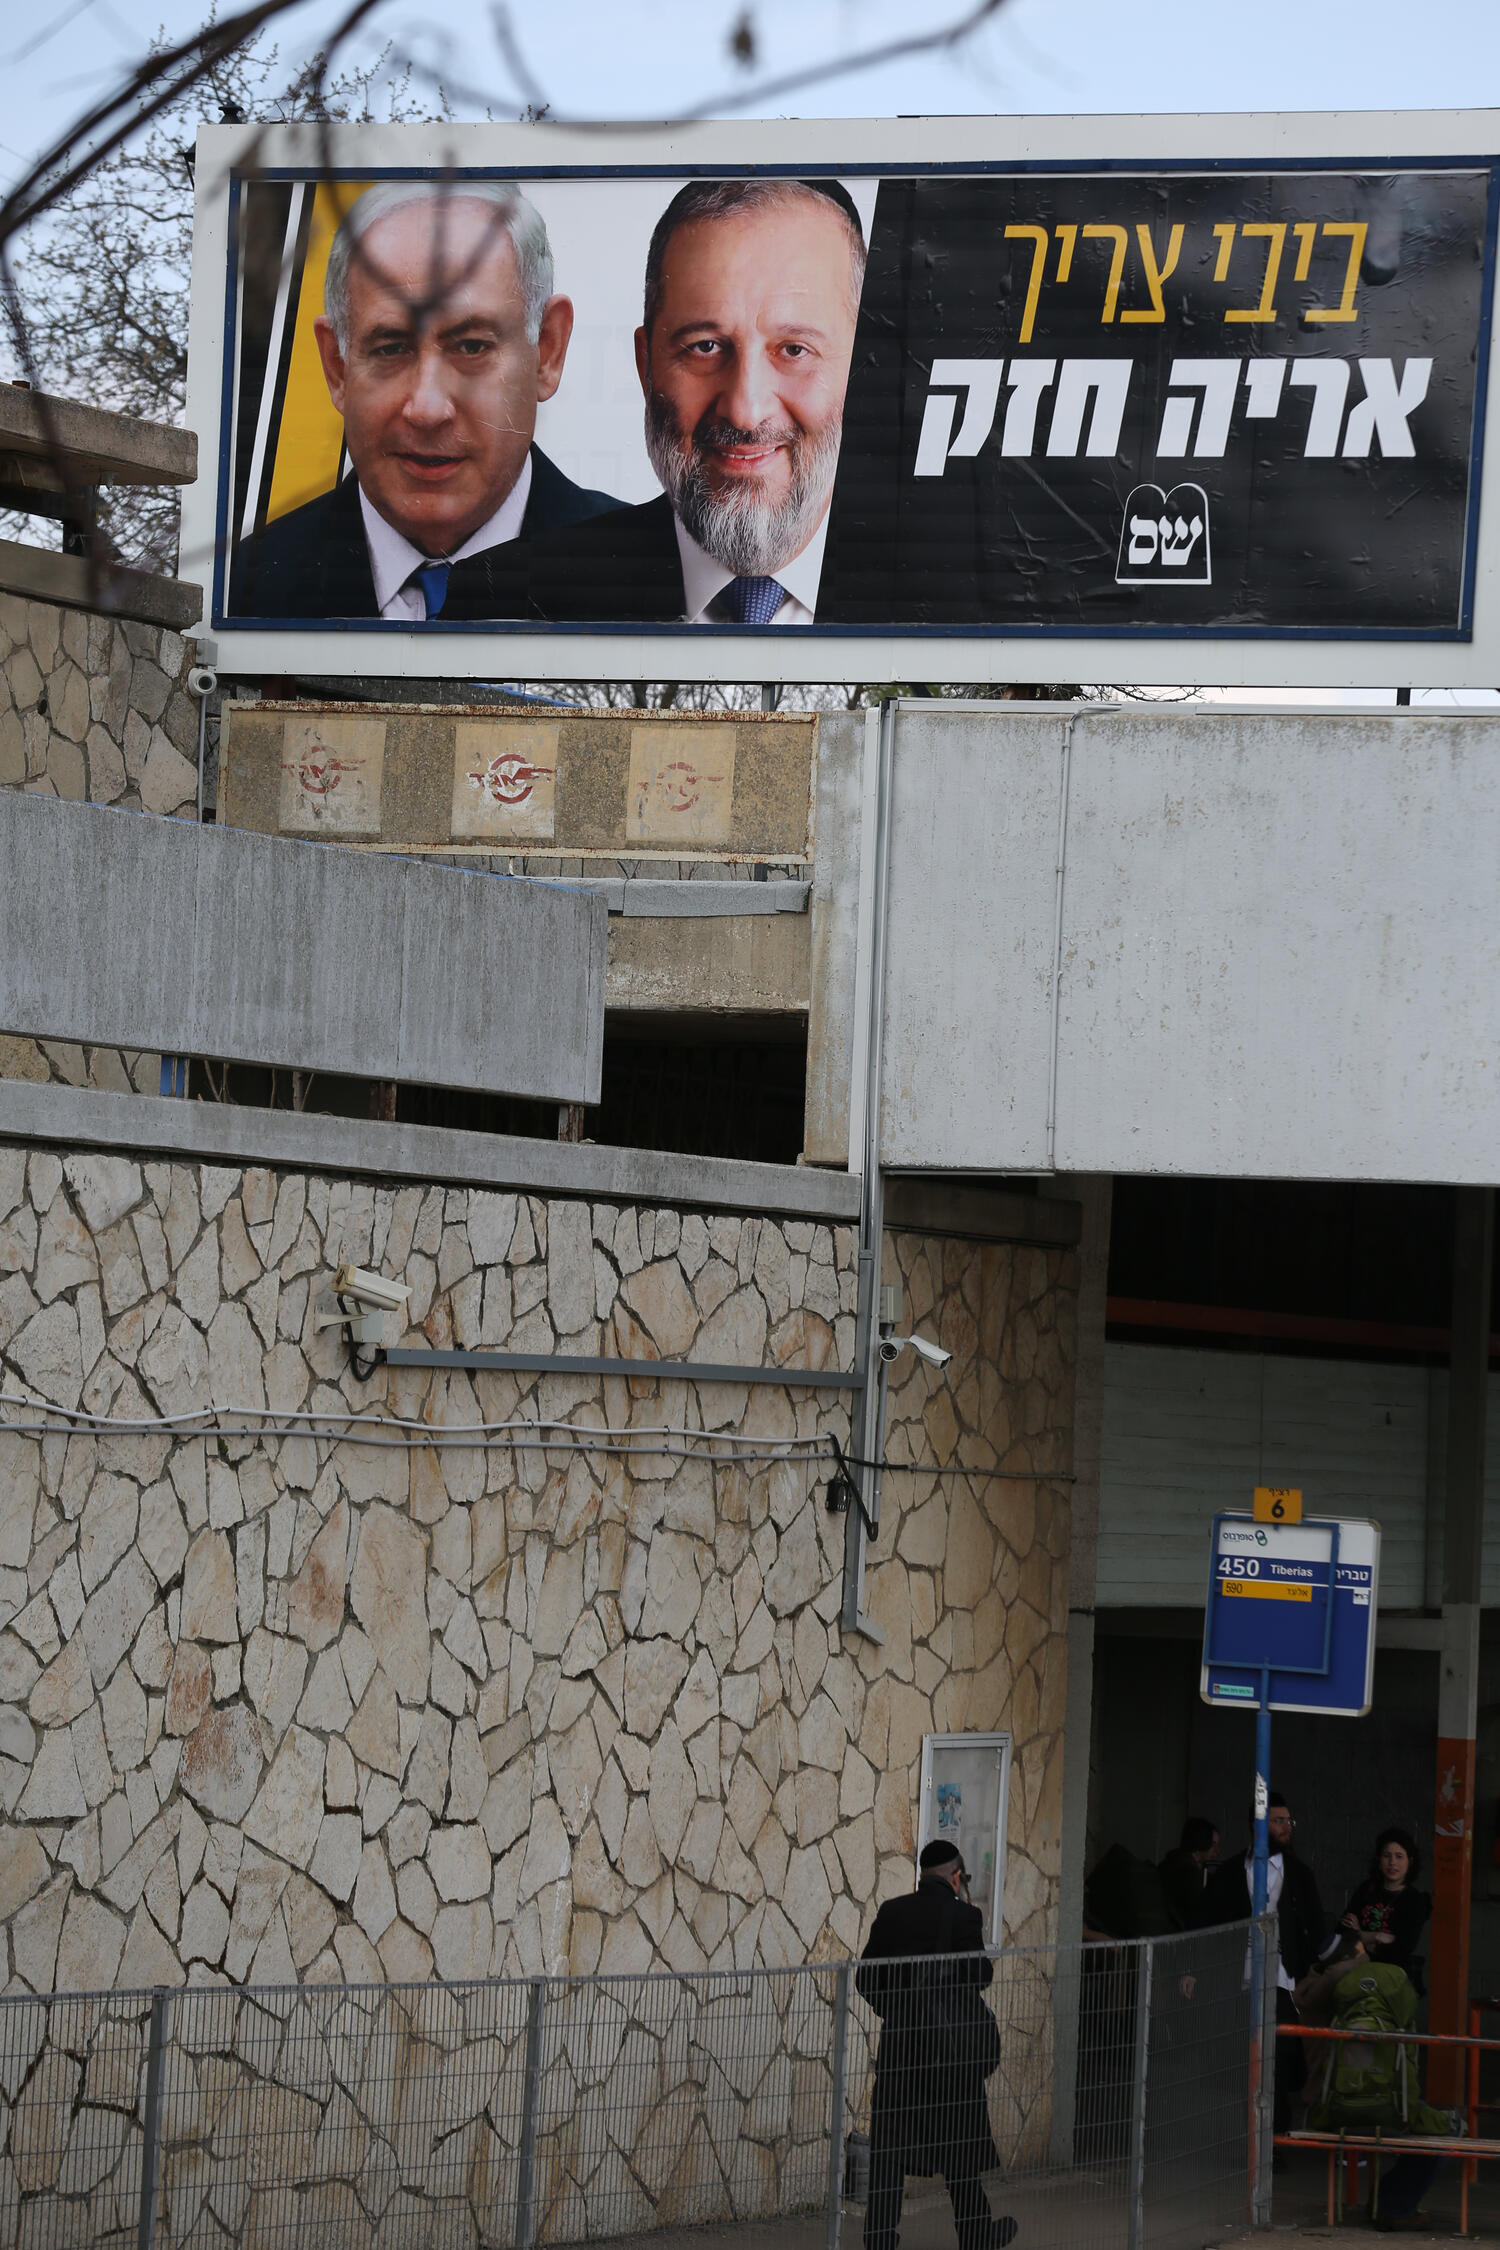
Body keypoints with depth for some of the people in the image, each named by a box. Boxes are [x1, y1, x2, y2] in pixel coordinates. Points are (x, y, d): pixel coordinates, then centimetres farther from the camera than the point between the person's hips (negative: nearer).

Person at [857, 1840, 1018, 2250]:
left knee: (889, 2145, 3)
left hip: (897, 2042, 3)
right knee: (960, 2145, 10)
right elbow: (979, 1975, -14)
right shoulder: (963, 1916, -9)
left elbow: (866, 1977, 2)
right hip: (951, 2043, -3)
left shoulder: (892, 1913, 2)